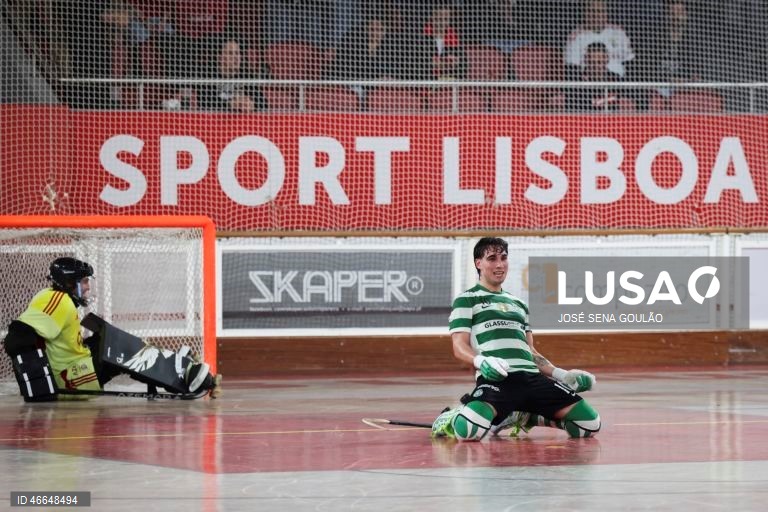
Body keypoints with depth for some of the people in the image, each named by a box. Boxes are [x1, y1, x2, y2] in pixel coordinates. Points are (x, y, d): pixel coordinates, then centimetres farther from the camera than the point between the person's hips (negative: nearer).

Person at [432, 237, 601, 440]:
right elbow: (459, 347, 1)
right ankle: (448, 420, 3)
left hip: (532, 377, 6)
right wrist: (481, 361, -21)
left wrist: (560, 374, 16)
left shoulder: (518, 304, 30)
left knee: (590, 423, -10)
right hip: (496, 378, -6)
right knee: (470, 431, -37)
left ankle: (527, 417, 14)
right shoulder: (466, 300, 12)